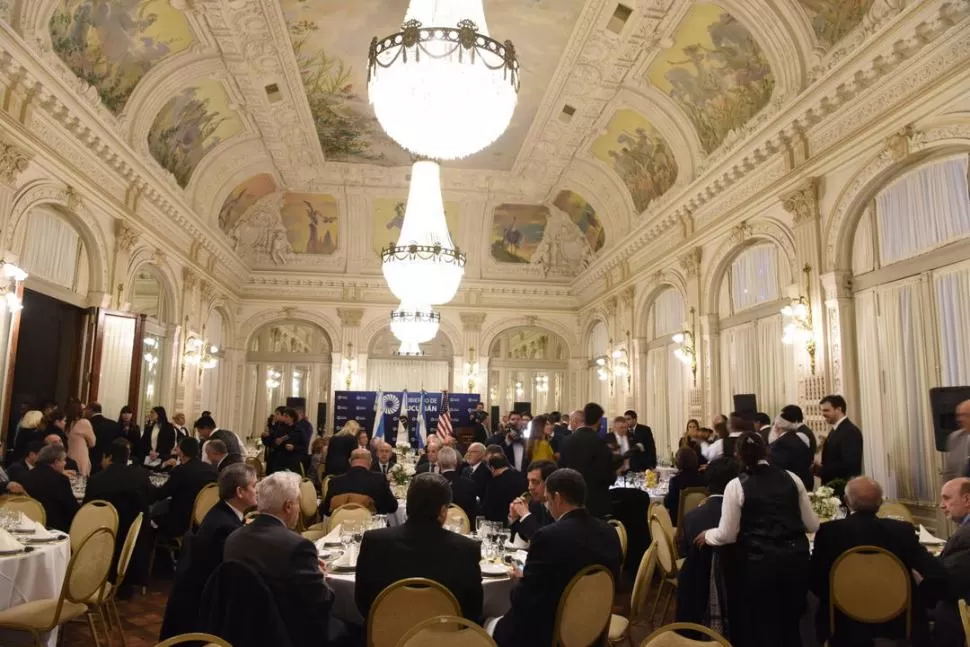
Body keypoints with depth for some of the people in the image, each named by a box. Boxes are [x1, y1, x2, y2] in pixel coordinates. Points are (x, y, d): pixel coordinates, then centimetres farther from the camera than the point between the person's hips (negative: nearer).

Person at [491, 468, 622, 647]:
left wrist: (521, 580, 3)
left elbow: (523, 600, -20)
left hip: (547, 633, -7)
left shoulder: (549, 536, -25)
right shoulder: (608, 532, -4)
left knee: (493, 628, 20)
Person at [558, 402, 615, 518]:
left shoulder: (567, 440, 1)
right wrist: (614, 475, 3)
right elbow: (605, 475, -17)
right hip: (596, 500, -5)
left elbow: (561, 468, 6)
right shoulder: (598, 442, -16)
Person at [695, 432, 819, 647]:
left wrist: (707, 535, 13)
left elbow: (726, 534, -7)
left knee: (763, 626, 15)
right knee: (790, 624, 24)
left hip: (759, 561, -4)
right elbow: (812, 525, 8)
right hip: (796, 556, 4)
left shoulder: (736, 485, -8)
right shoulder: (792, 478, 3)